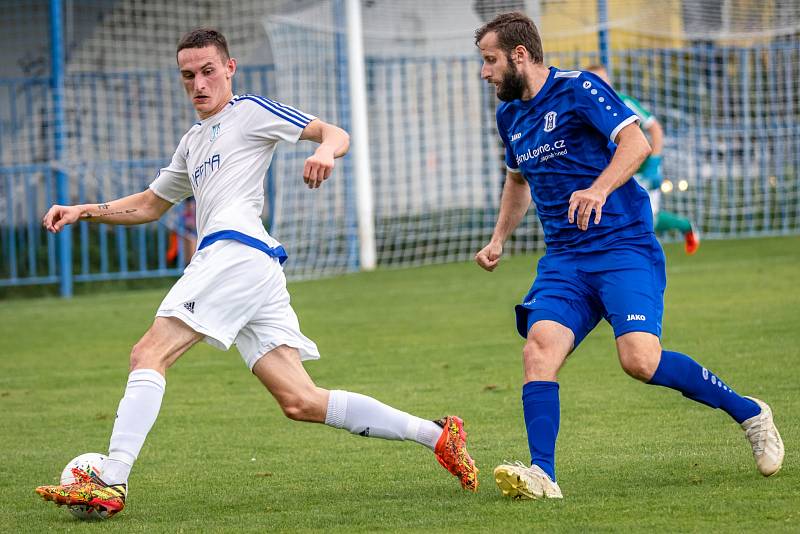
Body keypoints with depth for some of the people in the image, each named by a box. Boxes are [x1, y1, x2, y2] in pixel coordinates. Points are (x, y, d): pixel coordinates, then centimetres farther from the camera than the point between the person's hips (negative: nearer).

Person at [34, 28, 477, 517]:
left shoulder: (250, 111, 9)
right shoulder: (194, 142, 34)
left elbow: (337, 134, 2)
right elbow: (149, 205, 39)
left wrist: (325, 151, -22)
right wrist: (85, 212, 26)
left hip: (236, 250, -9)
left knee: (149, 354, -16)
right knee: (301, 402, 0)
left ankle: (110, 485, -26)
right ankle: (437, 434, 0)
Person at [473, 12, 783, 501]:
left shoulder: (578, 89, -6)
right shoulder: (511, 116, 17)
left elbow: (636, 143, -18)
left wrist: (598, 190, -33)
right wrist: (499, 239, 28)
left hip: (625, 246, -6)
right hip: (564, 259, 7)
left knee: (640, 359, -22)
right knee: (539, 346, -19)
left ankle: (748, 412, 0)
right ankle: (542, 474, -26)